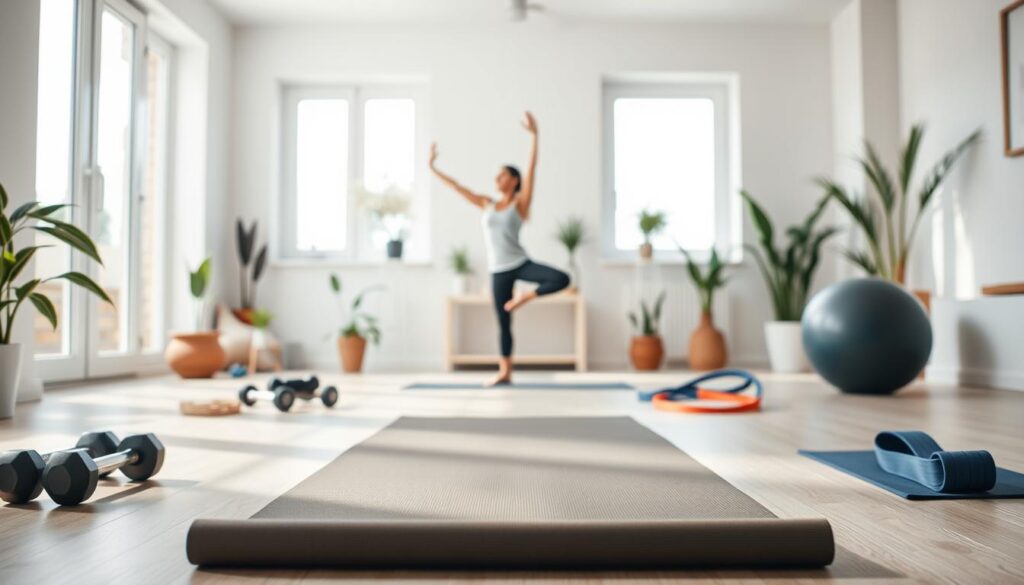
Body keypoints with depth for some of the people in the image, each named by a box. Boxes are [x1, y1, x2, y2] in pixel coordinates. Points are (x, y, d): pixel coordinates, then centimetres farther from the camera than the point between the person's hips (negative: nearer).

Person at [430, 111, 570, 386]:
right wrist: (433, 167, 12)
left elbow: (531, 168, -11)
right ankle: (505, 372, 16)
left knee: (562, 279, -24)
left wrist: (533, 134, -18)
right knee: (503, 322, 7)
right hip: (498, 271, 3)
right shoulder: (487, 204, 8)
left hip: (520, 264, -2)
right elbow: (457, 187, 11)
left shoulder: (520, 202, -2)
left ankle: (526, 296, -2)